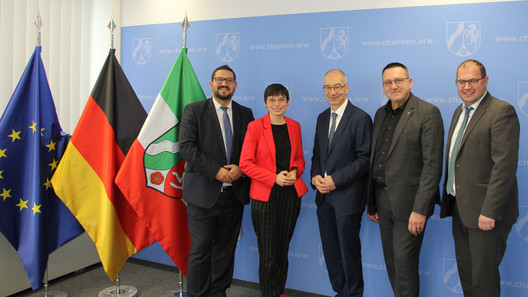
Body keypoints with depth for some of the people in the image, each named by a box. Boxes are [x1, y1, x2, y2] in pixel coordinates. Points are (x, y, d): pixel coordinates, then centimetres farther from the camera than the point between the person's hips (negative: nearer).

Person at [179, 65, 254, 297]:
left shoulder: (245, 113, 11)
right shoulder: (194, 110, 2)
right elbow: (186, 146, -9)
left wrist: (240, 169, -10)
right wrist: (216, 171, -15)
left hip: (234, 193, 3)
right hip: (203, 193, -3)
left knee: (226, 248, 12)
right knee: (200, 250, 1)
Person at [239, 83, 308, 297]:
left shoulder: (294, 126, 7)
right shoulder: (255, 127, -6)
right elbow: (245, 163, -10)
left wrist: (295, 172, -6)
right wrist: (274, 178, -17)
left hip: (291, 195, 4)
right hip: (264, 196, -4)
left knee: (283, 249, 15)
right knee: (268, 253, 5)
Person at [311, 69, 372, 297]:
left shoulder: (360, 118, -9)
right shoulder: (322, 118, 12)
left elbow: (365, 159, -13)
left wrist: (336, 180, -17)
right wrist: (315, 177, -3)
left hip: (347, 196, -6)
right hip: (324, 194, 6)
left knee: (349, 250, 6)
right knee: (330, 250, 14)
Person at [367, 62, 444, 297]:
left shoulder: (428, 113, -10)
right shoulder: (380, 113, 11)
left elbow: (432, 165, -15)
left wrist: (420, 210, -19)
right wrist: (371, 201, 12)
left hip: (408, 202, -6)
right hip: (382, 200, 7)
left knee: (404, 263, 2)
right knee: (391, 262, 16)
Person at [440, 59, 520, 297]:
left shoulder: (502, 111, -12)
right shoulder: (460, 111, 15)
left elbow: (505, 165, -19)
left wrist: (489, 211, -22)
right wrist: (448, 196, 13)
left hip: (486, 212, -8)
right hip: (460, 207, 8)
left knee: (483, 278, 3)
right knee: (465, 271, 17)